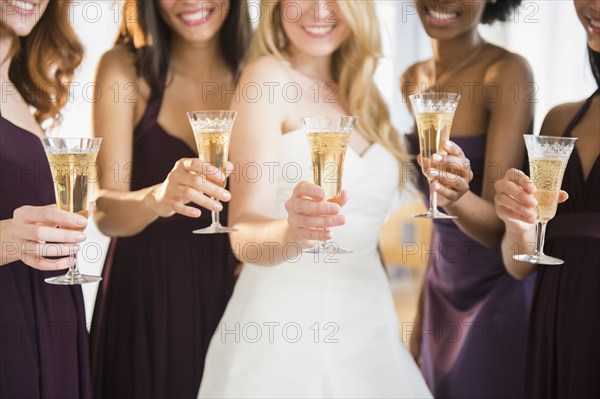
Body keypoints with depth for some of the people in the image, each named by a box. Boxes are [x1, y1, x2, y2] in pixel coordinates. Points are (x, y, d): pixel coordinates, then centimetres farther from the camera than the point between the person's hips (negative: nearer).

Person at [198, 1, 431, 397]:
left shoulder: (361, 94, 9)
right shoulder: (268, 76, -9)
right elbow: (244, 231, -20)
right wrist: (290, 232, -39)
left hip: (369, 330, 6)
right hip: (285, 334, -6)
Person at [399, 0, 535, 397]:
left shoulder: (508, 72, -17)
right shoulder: (414, 81, 2)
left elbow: (498, 224, -22)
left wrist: (458, 197, -42)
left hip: (502, 298, -6)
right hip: (443, 293, 6)